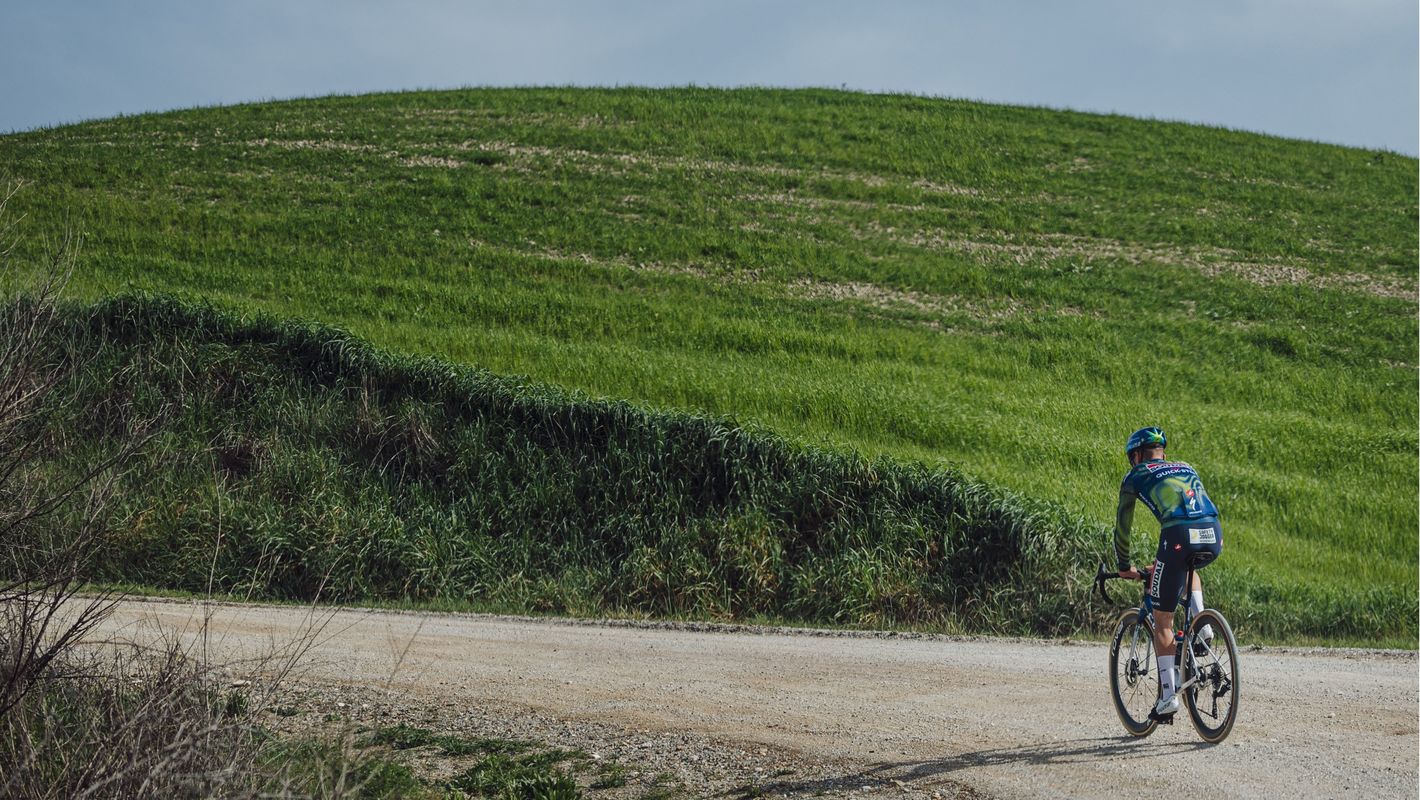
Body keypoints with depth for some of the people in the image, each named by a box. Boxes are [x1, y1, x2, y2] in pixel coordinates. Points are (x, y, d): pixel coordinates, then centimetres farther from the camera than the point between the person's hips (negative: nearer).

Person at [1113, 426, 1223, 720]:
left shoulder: (1135, 477, 20)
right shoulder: (1185, 468, 34)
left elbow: (1123, 526, 22)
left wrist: (1125, 567, 36)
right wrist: (1165, 560, 51)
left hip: (1179, 536, -5)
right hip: (1213, 536, 5)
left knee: (1162, 621, 10)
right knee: (1187, 567, 41)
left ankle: (1168, 695, 5)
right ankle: (1202, 627, 21)